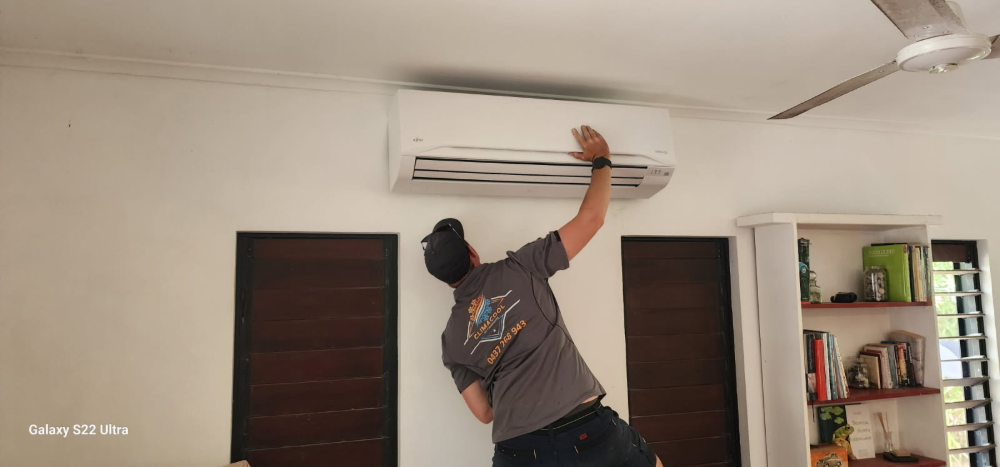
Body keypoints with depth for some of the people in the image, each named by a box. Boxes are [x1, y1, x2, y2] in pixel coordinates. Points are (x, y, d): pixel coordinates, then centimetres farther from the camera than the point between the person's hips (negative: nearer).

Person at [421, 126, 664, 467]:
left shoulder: (451, 340, 8)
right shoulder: (518, 269, -3)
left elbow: (485, 412, 9)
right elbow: (590, 219, -2)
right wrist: (602, 160, 12)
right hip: (589, 432, -2)